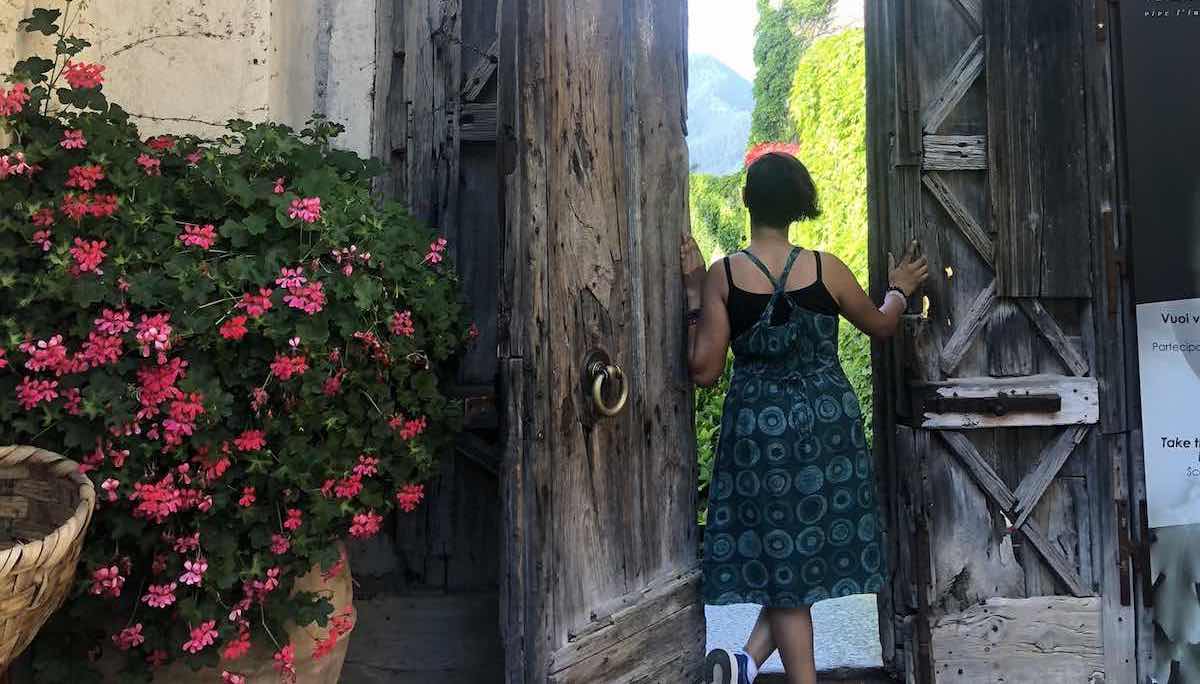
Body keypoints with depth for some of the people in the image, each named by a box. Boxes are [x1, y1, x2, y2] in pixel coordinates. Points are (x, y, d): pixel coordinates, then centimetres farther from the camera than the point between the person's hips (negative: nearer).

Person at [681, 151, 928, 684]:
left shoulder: (722, 275, -8)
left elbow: (704, 370, -9)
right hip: (827, 422, 0)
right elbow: (880, 326, 12)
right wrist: (899, 290, 33)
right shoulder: (826, 269, -4)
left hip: (758, 427, 0)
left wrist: (694, 293, -2)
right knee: (814, 553, 13)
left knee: (782, 559, 12)